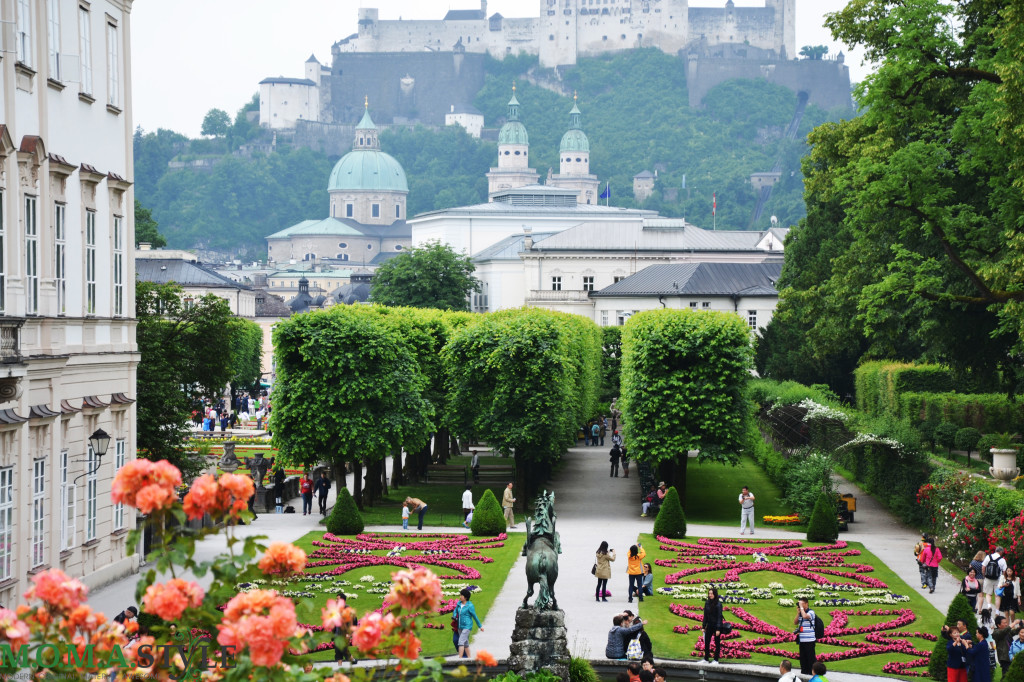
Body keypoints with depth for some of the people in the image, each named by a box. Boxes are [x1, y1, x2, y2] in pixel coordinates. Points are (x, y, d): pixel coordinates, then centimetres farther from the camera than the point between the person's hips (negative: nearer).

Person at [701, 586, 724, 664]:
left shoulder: (718, 604, -13)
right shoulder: (707, 603, 3)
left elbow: (719, 617, -14)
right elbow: (705, 615, 9)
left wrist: (718, 629, -17)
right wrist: (703, 626, 6)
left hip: (716, 626, -5)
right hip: (709, 625, 5)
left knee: (717, 643, 4)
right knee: (706, 642, 7)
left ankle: (716, 660, 10)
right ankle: (706, 659, 17)